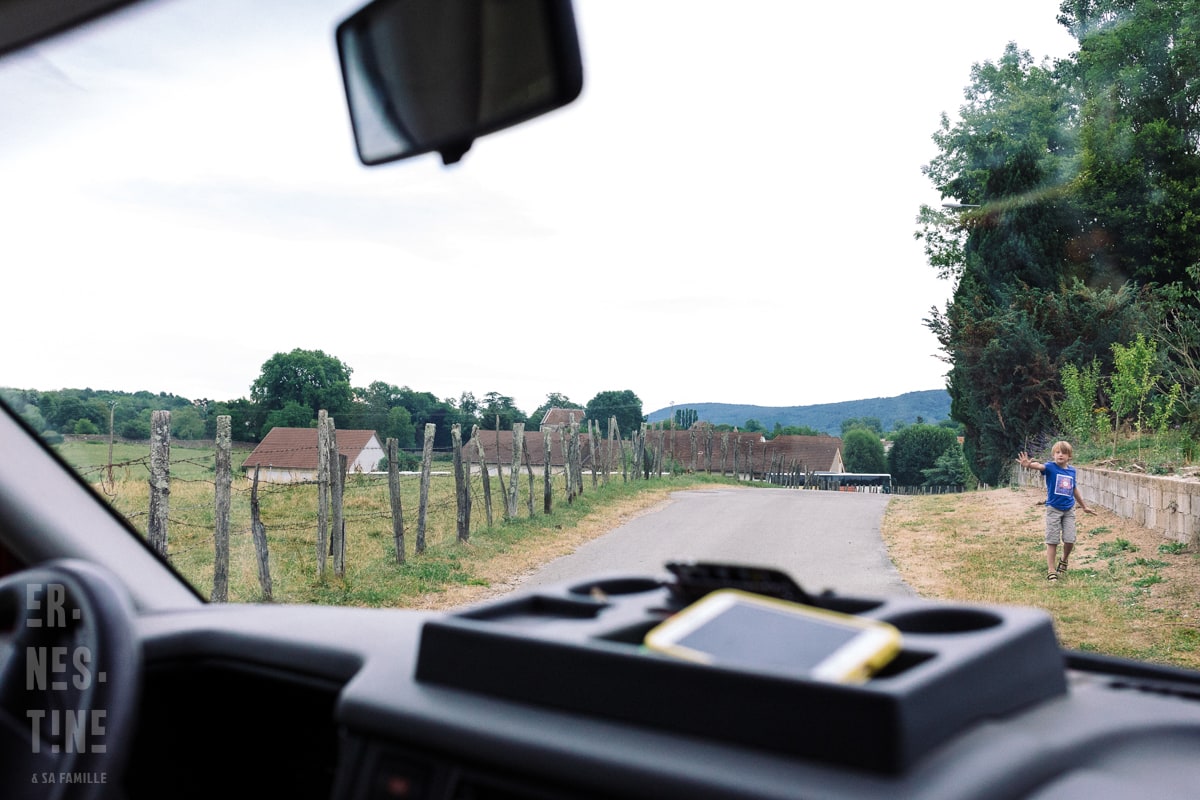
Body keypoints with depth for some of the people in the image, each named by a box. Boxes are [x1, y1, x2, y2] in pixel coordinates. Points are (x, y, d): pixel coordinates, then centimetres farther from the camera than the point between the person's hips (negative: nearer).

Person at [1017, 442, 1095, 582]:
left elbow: (1075, 489, 19)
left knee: (1070, 540, 2)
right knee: (1052, 541, -1)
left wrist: (1084, 506, 30)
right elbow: (1039, 466, -33)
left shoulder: (1072, 470, 4)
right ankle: (1051, 570, 6)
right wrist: (1028, 465, -57)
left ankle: (1064, 560, 31)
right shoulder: (1050, 467, -9)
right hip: (1053, 509, -4)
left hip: (1069, 510, 4)